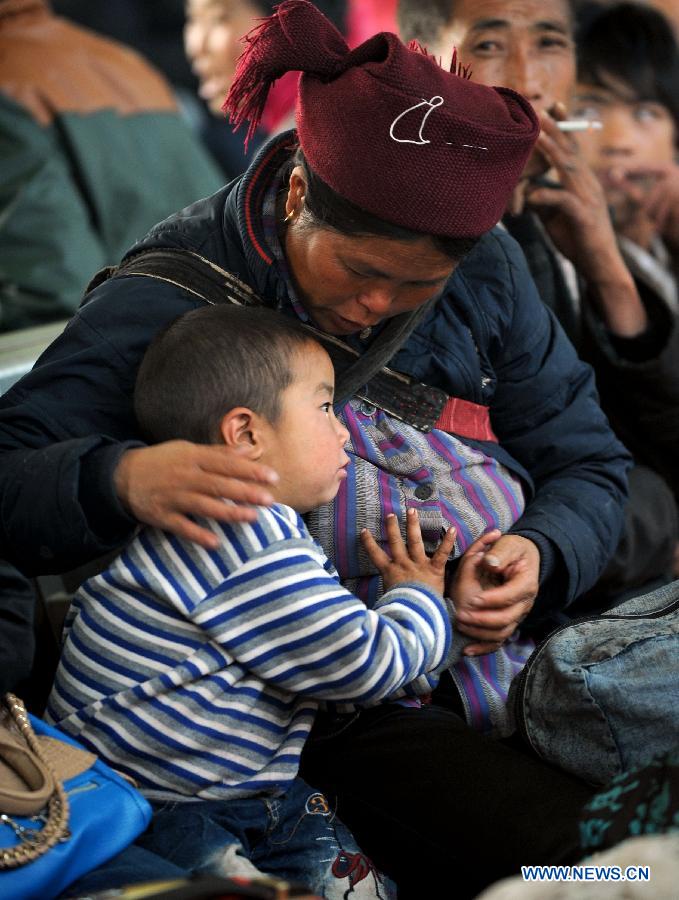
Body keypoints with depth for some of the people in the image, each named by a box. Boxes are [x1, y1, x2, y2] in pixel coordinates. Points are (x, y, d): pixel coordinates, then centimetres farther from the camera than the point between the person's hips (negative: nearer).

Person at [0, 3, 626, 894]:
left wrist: (543, 556, -11)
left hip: (523, 647, 6)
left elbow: (588, 463, 11)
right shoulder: (171, 298, -9)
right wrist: (122, 478, -34)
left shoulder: (485, 268, 5)